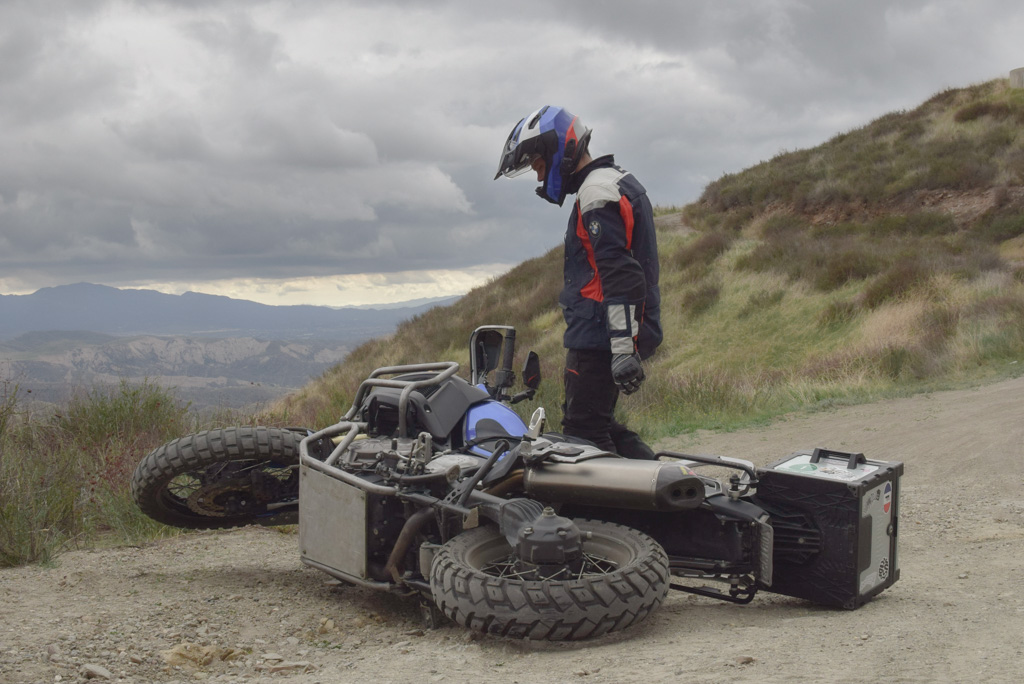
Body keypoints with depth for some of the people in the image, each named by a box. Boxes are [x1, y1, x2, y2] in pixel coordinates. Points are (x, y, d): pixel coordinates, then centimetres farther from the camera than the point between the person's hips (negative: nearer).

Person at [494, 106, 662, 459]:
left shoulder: (597, 192, -14)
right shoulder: (620, 182, 20)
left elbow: (620, 276, -24)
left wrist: (622, 349, -28)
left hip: (599, 338, -11)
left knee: (584, 431, -9)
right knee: (599, 424, 15)